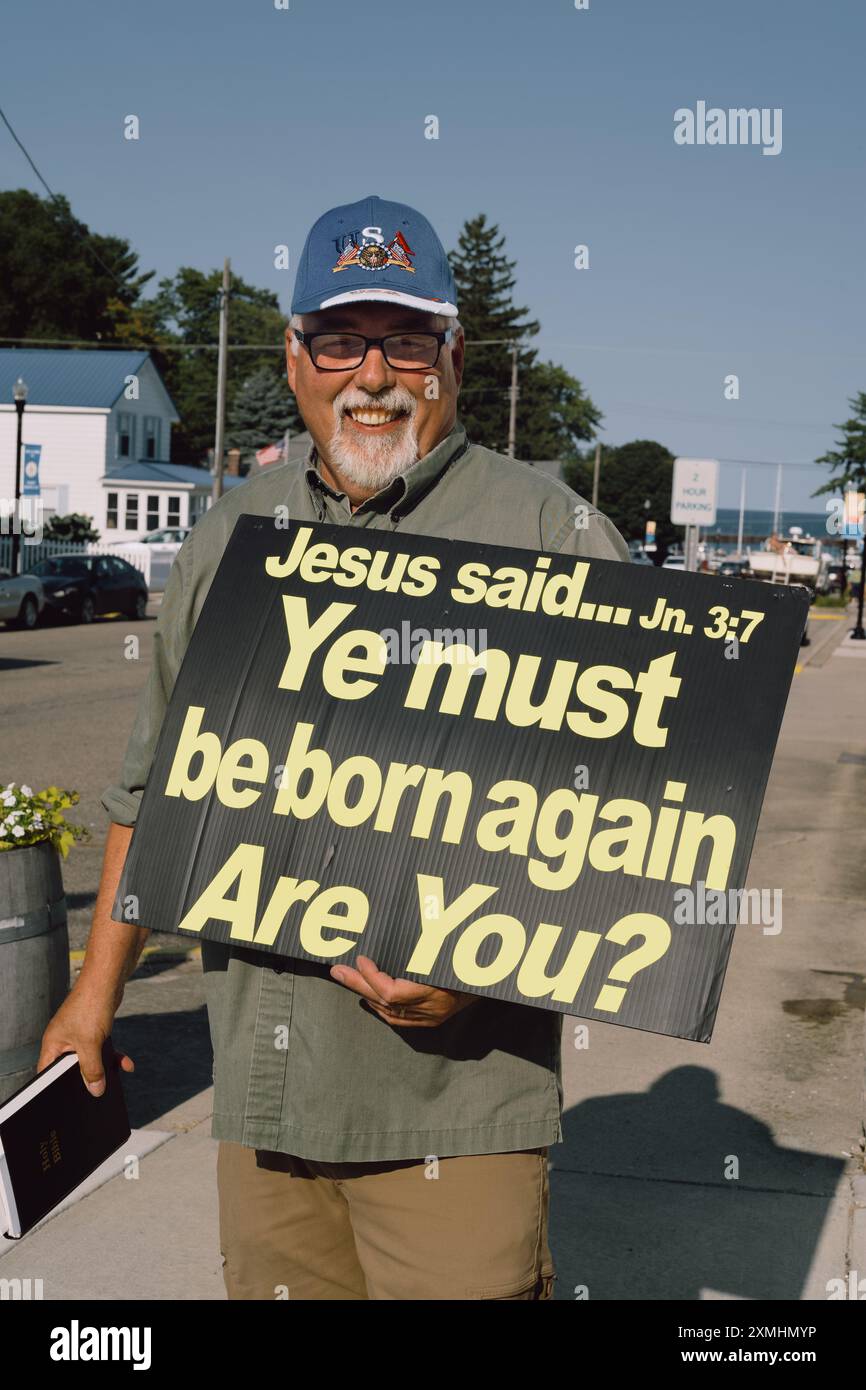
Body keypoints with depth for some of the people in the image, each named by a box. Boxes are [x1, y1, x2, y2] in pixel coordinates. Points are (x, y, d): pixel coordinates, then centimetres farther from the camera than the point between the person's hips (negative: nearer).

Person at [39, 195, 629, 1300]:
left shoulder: (550, 534, -3)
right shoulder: (231, 535, 12)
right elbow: (154, 787, 20)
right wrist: (99, 985, 21)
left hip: (454, 1085, -4)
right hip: (259, 1077, 5)